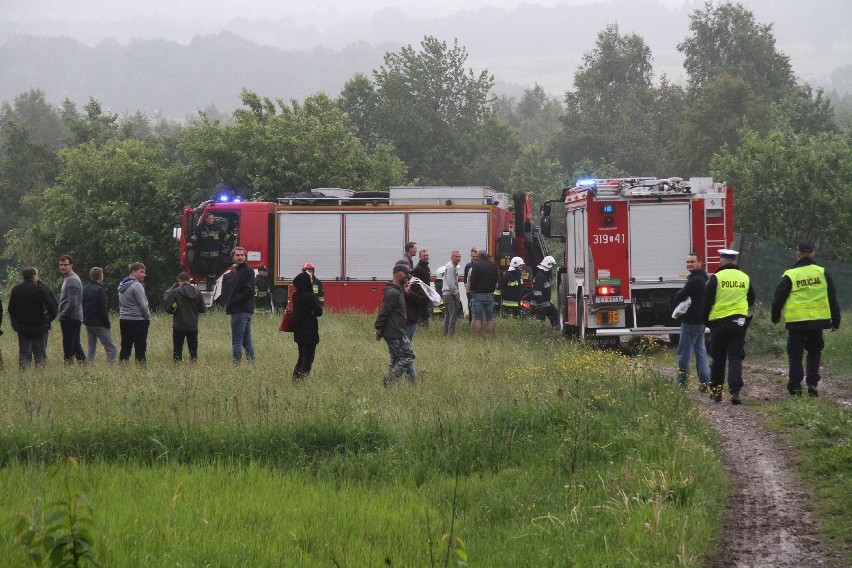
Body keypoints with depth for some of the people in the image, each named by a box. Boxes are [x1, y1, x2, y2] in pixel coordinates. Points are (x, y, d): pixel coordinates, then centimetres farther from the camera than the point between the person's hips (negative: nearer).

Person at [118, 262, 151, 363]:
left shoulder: (122, 285, 12)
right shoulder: (136, 285, -14)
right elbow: (143, 305, -14)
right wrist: (148, 317, -2)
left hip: (123, 320, 8)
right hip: (137, 320, -8)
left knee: (125, 347, 9)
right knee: (140, 347, -4)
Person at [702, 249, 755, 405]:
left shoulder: (716, 278, -8)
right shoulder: (745, 278, 3)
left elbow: (706, 302, -5)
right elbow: (751, 300, 17)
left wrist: (706, 320, 9)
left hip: (719, 322, -2)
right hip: (739, 322, 2)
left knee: (718, 358, 11)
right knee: (736, 357, 1)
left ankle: (716, 390, 19)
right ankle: (735, 391, -12)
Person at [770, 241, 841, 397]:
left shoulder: (790, 276, -6)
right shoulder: (823, 273, 1)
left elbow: (778, 299, 1)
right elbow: (832, 299, 5)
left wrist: (775, 317, 18)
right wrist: (835, 321, 12)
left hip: (796, 322, -2)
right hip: (818, 322, 2)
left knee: (795, 354, 7)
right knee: (814, 352, 17)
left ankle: (795, 387, 2)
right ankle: (812, 383, 8)